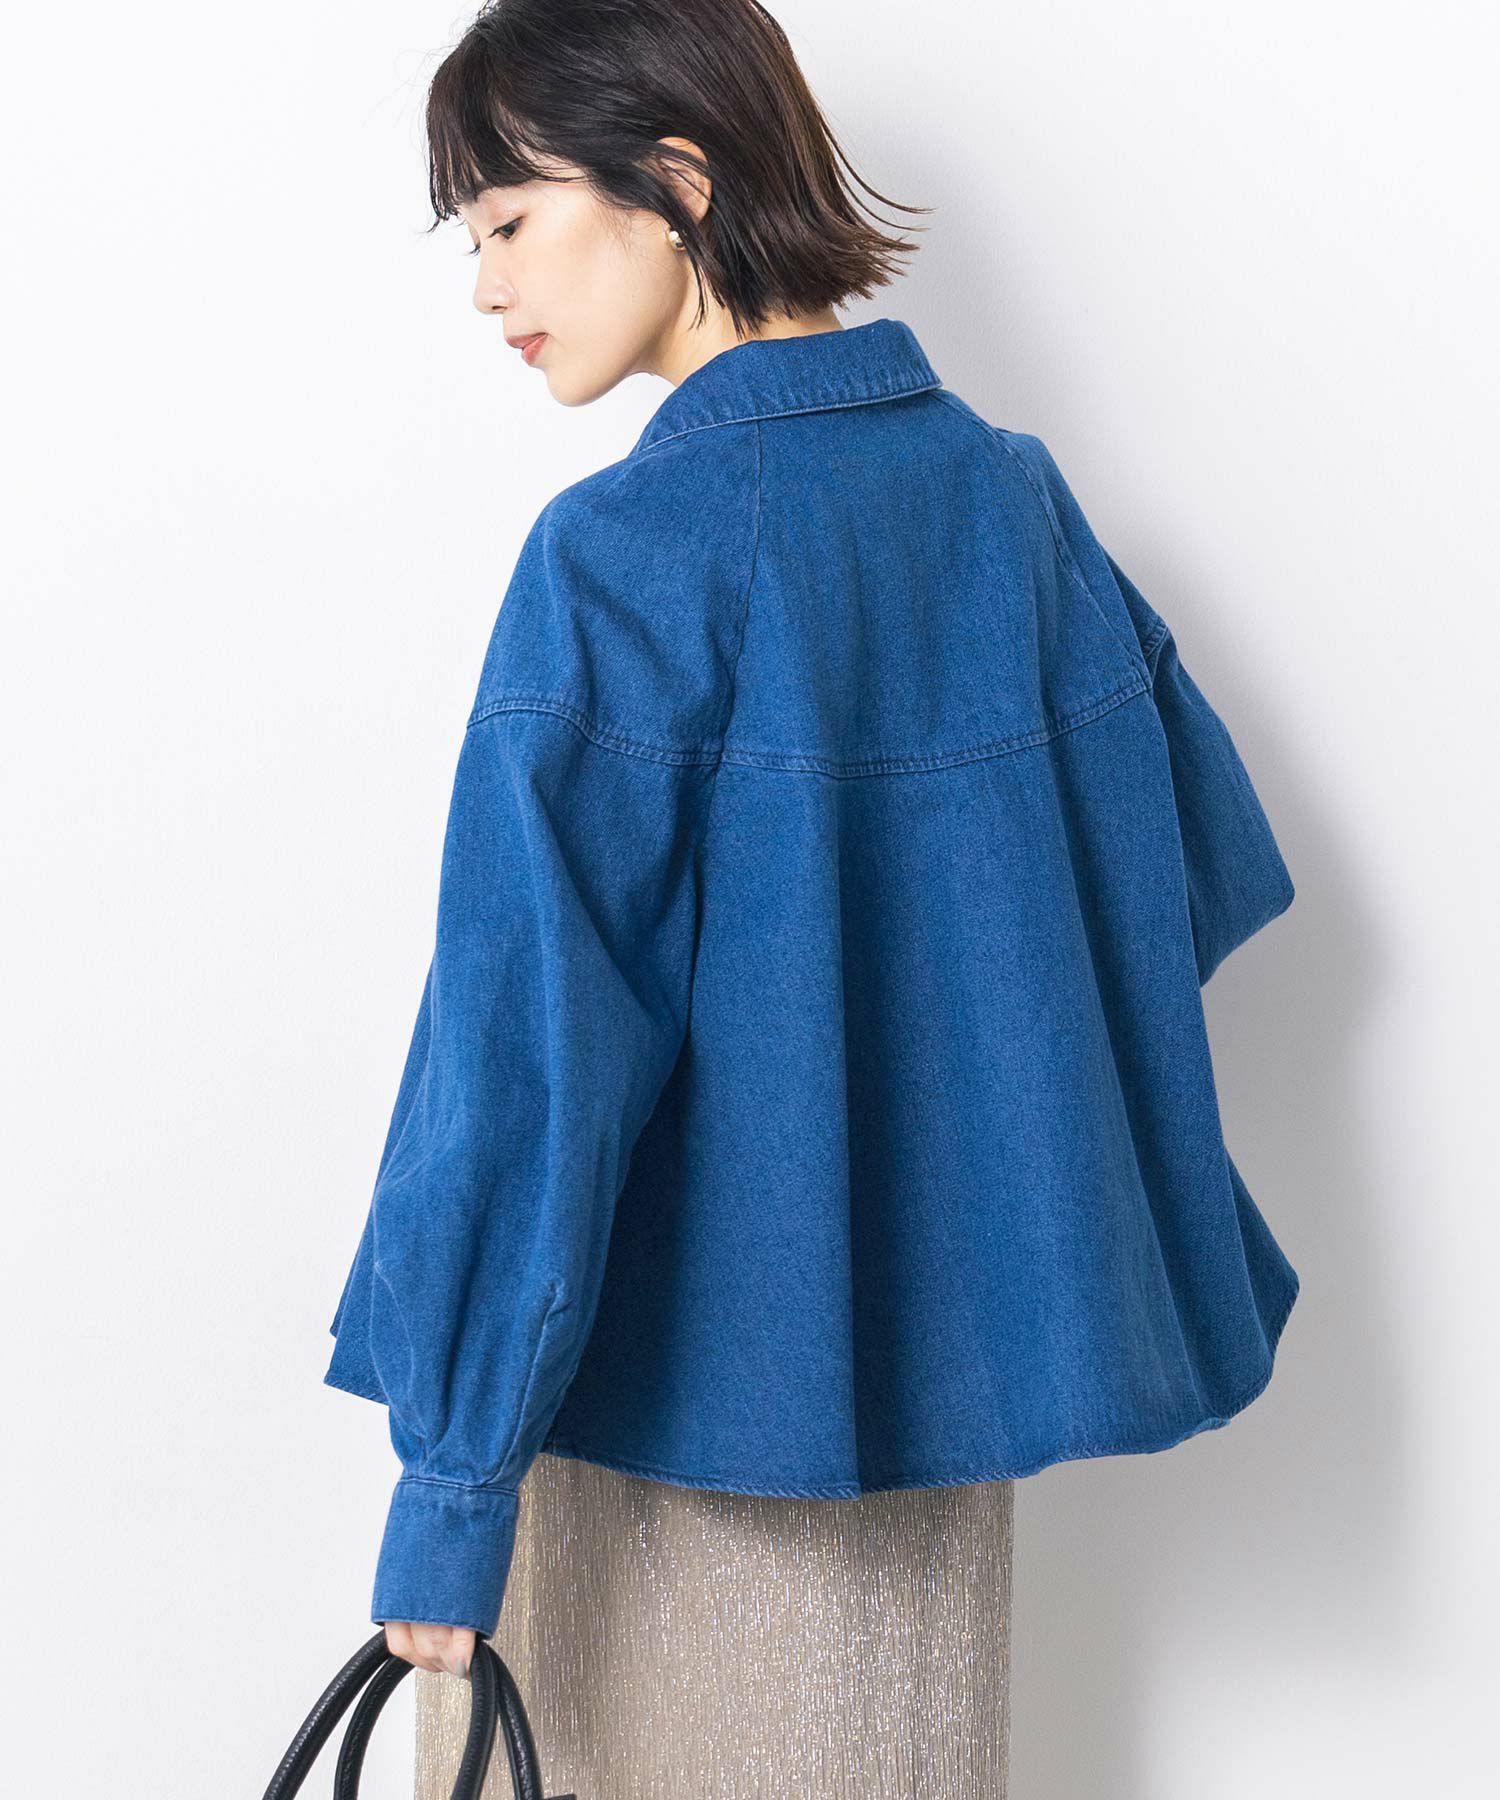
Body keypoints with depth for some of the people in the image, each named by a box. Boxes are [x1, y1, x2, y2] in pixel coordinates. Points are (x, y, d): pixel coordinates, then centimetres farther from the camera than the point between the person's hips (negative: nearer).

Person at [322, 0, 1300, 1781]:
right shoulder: (1011, 490, 0)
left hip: (706, 1371, -6)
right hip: (983, 1336, 6)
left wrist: (451, 1475, -18)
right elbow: (1206, 862, 9)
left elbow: (533, 1043, -22)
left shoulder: (626, 550, -19)